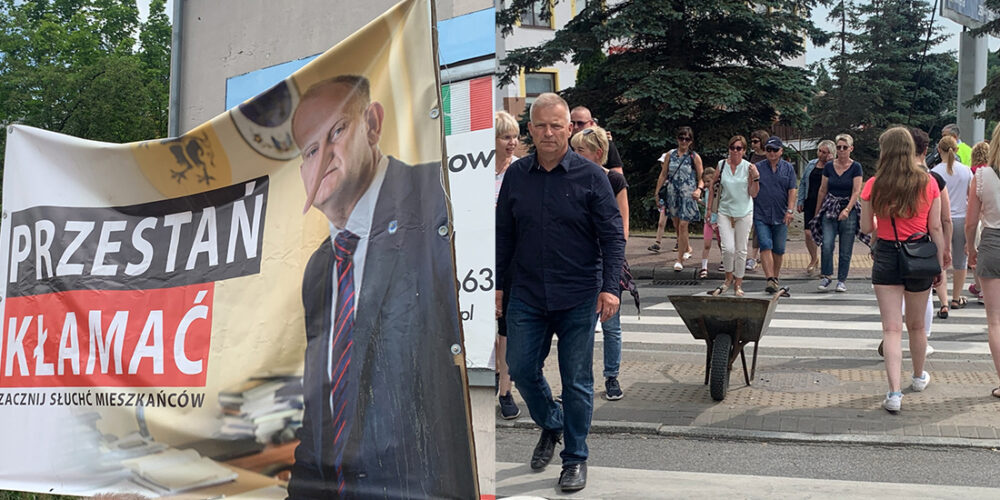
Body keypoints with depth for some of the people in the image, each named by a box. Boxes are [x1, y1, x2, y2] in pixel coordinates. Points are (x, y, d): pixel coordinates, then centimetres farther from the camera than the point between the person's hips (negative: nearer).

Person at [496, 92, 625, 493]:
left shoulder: (591, 176, -4)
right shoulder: (516, 175, 5)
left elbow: (612, 235, -4)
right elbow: (503, 234, 11)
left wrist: (610, 286, -13)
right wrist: (498, 283, 8)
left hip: (578, 298, -3)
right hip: (527, 295, 3)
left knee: (576, 381, 3)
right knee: (521, 369, 6)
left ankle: (575, 458, 19)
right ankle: (551, 425, 34)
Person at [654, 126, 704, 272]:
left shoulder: (695, 157, 0)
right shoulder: (670, 155, 7)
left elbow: (701, 178, 0)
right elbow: (663, 175, 10)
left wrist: (699, 189, -19)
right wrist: (657, 192, 6)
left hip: (688, 195, -4)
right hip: (672, 194, 4)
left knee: (683, 225, -10)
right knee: (676, 225, 13)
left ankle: (680, 259, -4)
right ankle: (687, 249, 37)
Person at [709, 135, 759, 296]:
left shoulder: (749, 167, -2)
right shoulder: (721, 165, 2)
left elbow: (753, 194, 0)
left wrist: (756, 178, -14)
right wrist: (712, 210, 6)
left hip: (744, 213, 0)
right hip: (725, 212, 0)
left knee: (741, 250, 5)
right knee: (728, 248, -11)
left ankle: (738, 284, 19)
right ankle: (729, 278, 14)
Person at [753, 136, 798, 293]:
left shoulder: (788, 168, 8)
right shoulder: (758, 168, 6)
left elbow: (792, 191, 3)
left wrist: (790, 210, -8)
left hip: (780, 216, 1)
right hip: (761, 215, -1)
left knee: (779, 249, 7)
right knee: (765, 246, -13)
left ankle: (775, 278, 22)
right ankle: (770, 280, -19)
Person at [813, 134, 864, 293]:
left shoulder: (856, 167, -2)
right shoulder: (829, 166, 5)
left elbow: (856, 192, -7)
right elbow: (823, 190, 12)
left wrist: (847, 210, -18)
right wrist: (817, 211, 15)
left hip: (849, 208, -1)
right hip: (830, 208, 2)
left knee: (846, 250, 2)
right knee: (827, 245, -13)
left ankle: (842, 280, 14)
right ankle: (826, 276, 2)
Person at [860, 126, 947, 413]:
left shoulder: (873, 186, -7)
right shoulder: (928, 184, -5)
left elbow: (866, 228, -1)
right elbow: (935, 228, -2)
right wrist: (940, 263, 7)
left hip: (886, 257, -1)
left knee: (892, 328, -2)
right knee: (916, 325, 20)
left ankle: (894, 393, -11)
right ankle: (919, 377, 41)